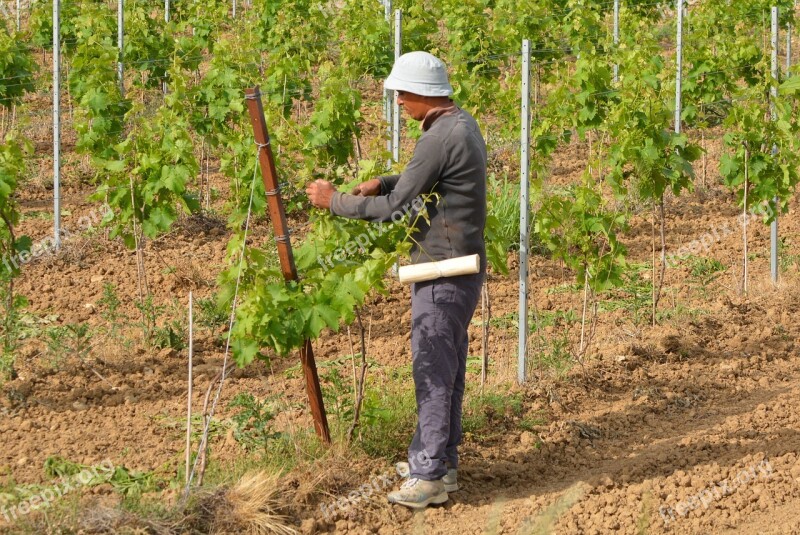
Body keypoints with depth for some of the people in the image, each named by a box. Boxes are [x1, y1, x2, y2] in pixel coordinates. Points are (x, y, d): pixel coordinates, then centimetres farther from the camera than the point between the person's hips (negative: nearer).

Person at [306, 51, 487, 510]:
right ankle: (440, 458, 24)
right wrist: (385, 182, 11)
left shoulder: (440, 138, -22)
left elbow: (395, 208, -18)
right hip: (461, 265, 10)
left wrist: (335, 201, -7)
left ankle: (430, 476, -2)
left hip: (444, 272, -10)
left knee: (434, 370, -5)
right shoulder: (463, 124, 10)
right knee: (447, 367, 16)